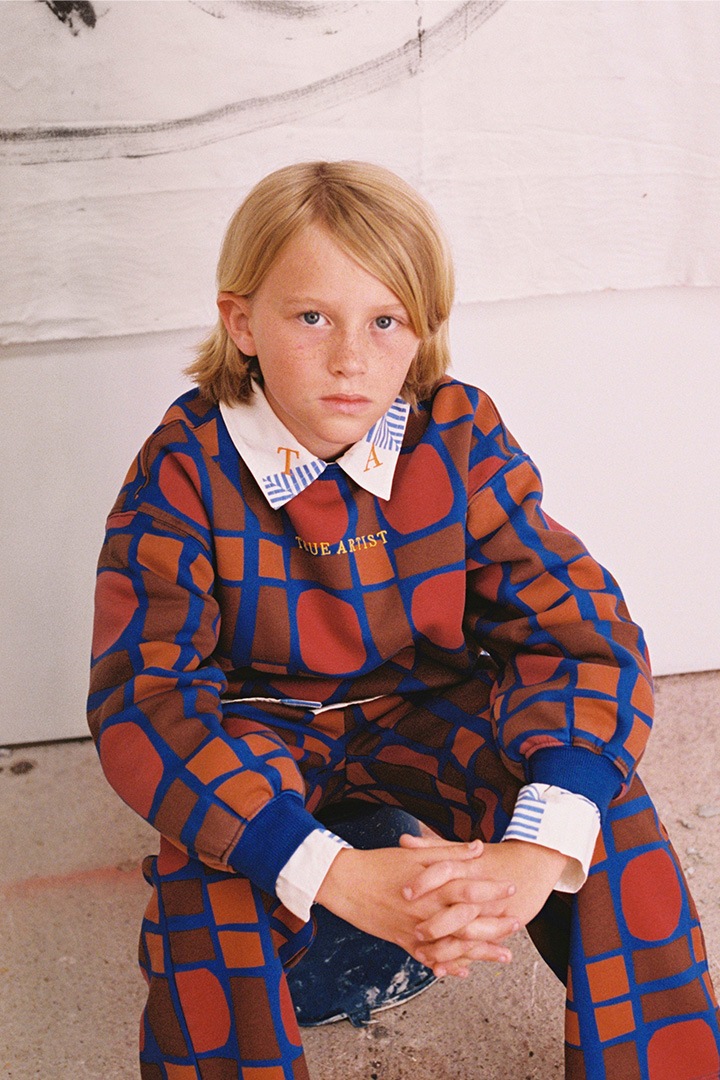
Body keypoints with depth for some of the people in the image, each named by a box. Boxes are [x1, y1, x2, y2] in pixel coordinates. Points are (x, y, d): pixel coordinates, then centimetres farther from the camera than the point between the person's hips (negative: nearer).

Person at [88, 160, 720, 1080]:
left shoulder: (461, 437, -14)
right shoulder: (184, 475, -20)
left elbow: (584, 632, -18)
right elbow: (142, 697, -26)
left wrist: (537, 852, -36)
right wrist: (336, 876, -39)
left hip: (430, 706, 2)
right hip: (259, 732, -1)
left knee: (609, 815, -22)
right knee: (207, 878, -32)